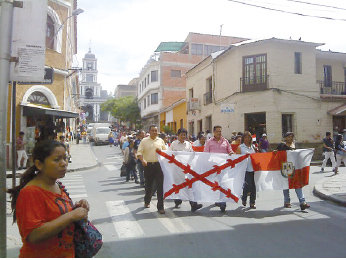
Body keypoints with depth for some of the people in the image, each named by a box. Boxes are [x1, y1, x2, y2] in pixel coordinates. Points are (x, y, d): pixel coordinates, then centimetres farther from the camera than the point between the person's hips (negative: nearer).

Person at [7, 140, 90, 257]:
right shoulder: (30, 192, -23)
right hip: (41, 255, -7)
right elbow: (33, 236, -30)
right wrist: (71, 215, -29)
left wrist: (76, 208, -5)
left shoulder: (57, 186, 1)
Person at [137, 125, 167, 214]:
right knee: (148, 185, 14)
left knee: (160, 185, -5)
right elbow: (139, 152, -4)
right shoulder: (144, 141, 3)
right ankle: (147, 201, 39)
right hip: (148, 165, 0)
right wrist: (142, 160, -21)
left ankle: (160, 206, 1)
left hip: (159, 165, 1)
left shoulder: (160, 140, 10)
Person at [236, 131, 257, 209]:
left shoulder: (253, 147, 16)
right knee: (248, 184, -11)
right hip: (245, 169, -4)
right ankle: (244, 199, 15)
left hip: (253, 169, 4)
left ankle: (252, 202, 15)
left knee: (253, 185, 3)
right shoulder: (240, 147, 2)